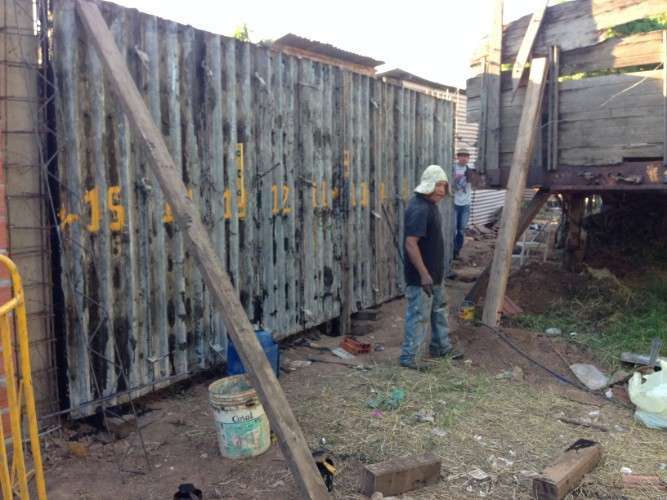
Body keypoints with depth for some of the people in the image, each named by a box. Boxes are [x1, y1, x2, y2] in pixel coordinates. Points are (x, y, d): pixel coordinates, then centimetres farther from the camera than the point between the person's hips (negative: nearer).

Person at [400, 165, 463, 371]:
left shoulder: (430, 204, 9)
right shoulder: (419, 209, -24)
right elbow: (410, 243, -28)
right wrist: (424, 274, -29)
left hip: (434, 272, 11)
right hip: (421, 275, -11)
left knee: (439, 308, 22)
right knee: (419, 315, -1)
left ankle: (441, 346, 38)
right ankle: (408, 356, 11)